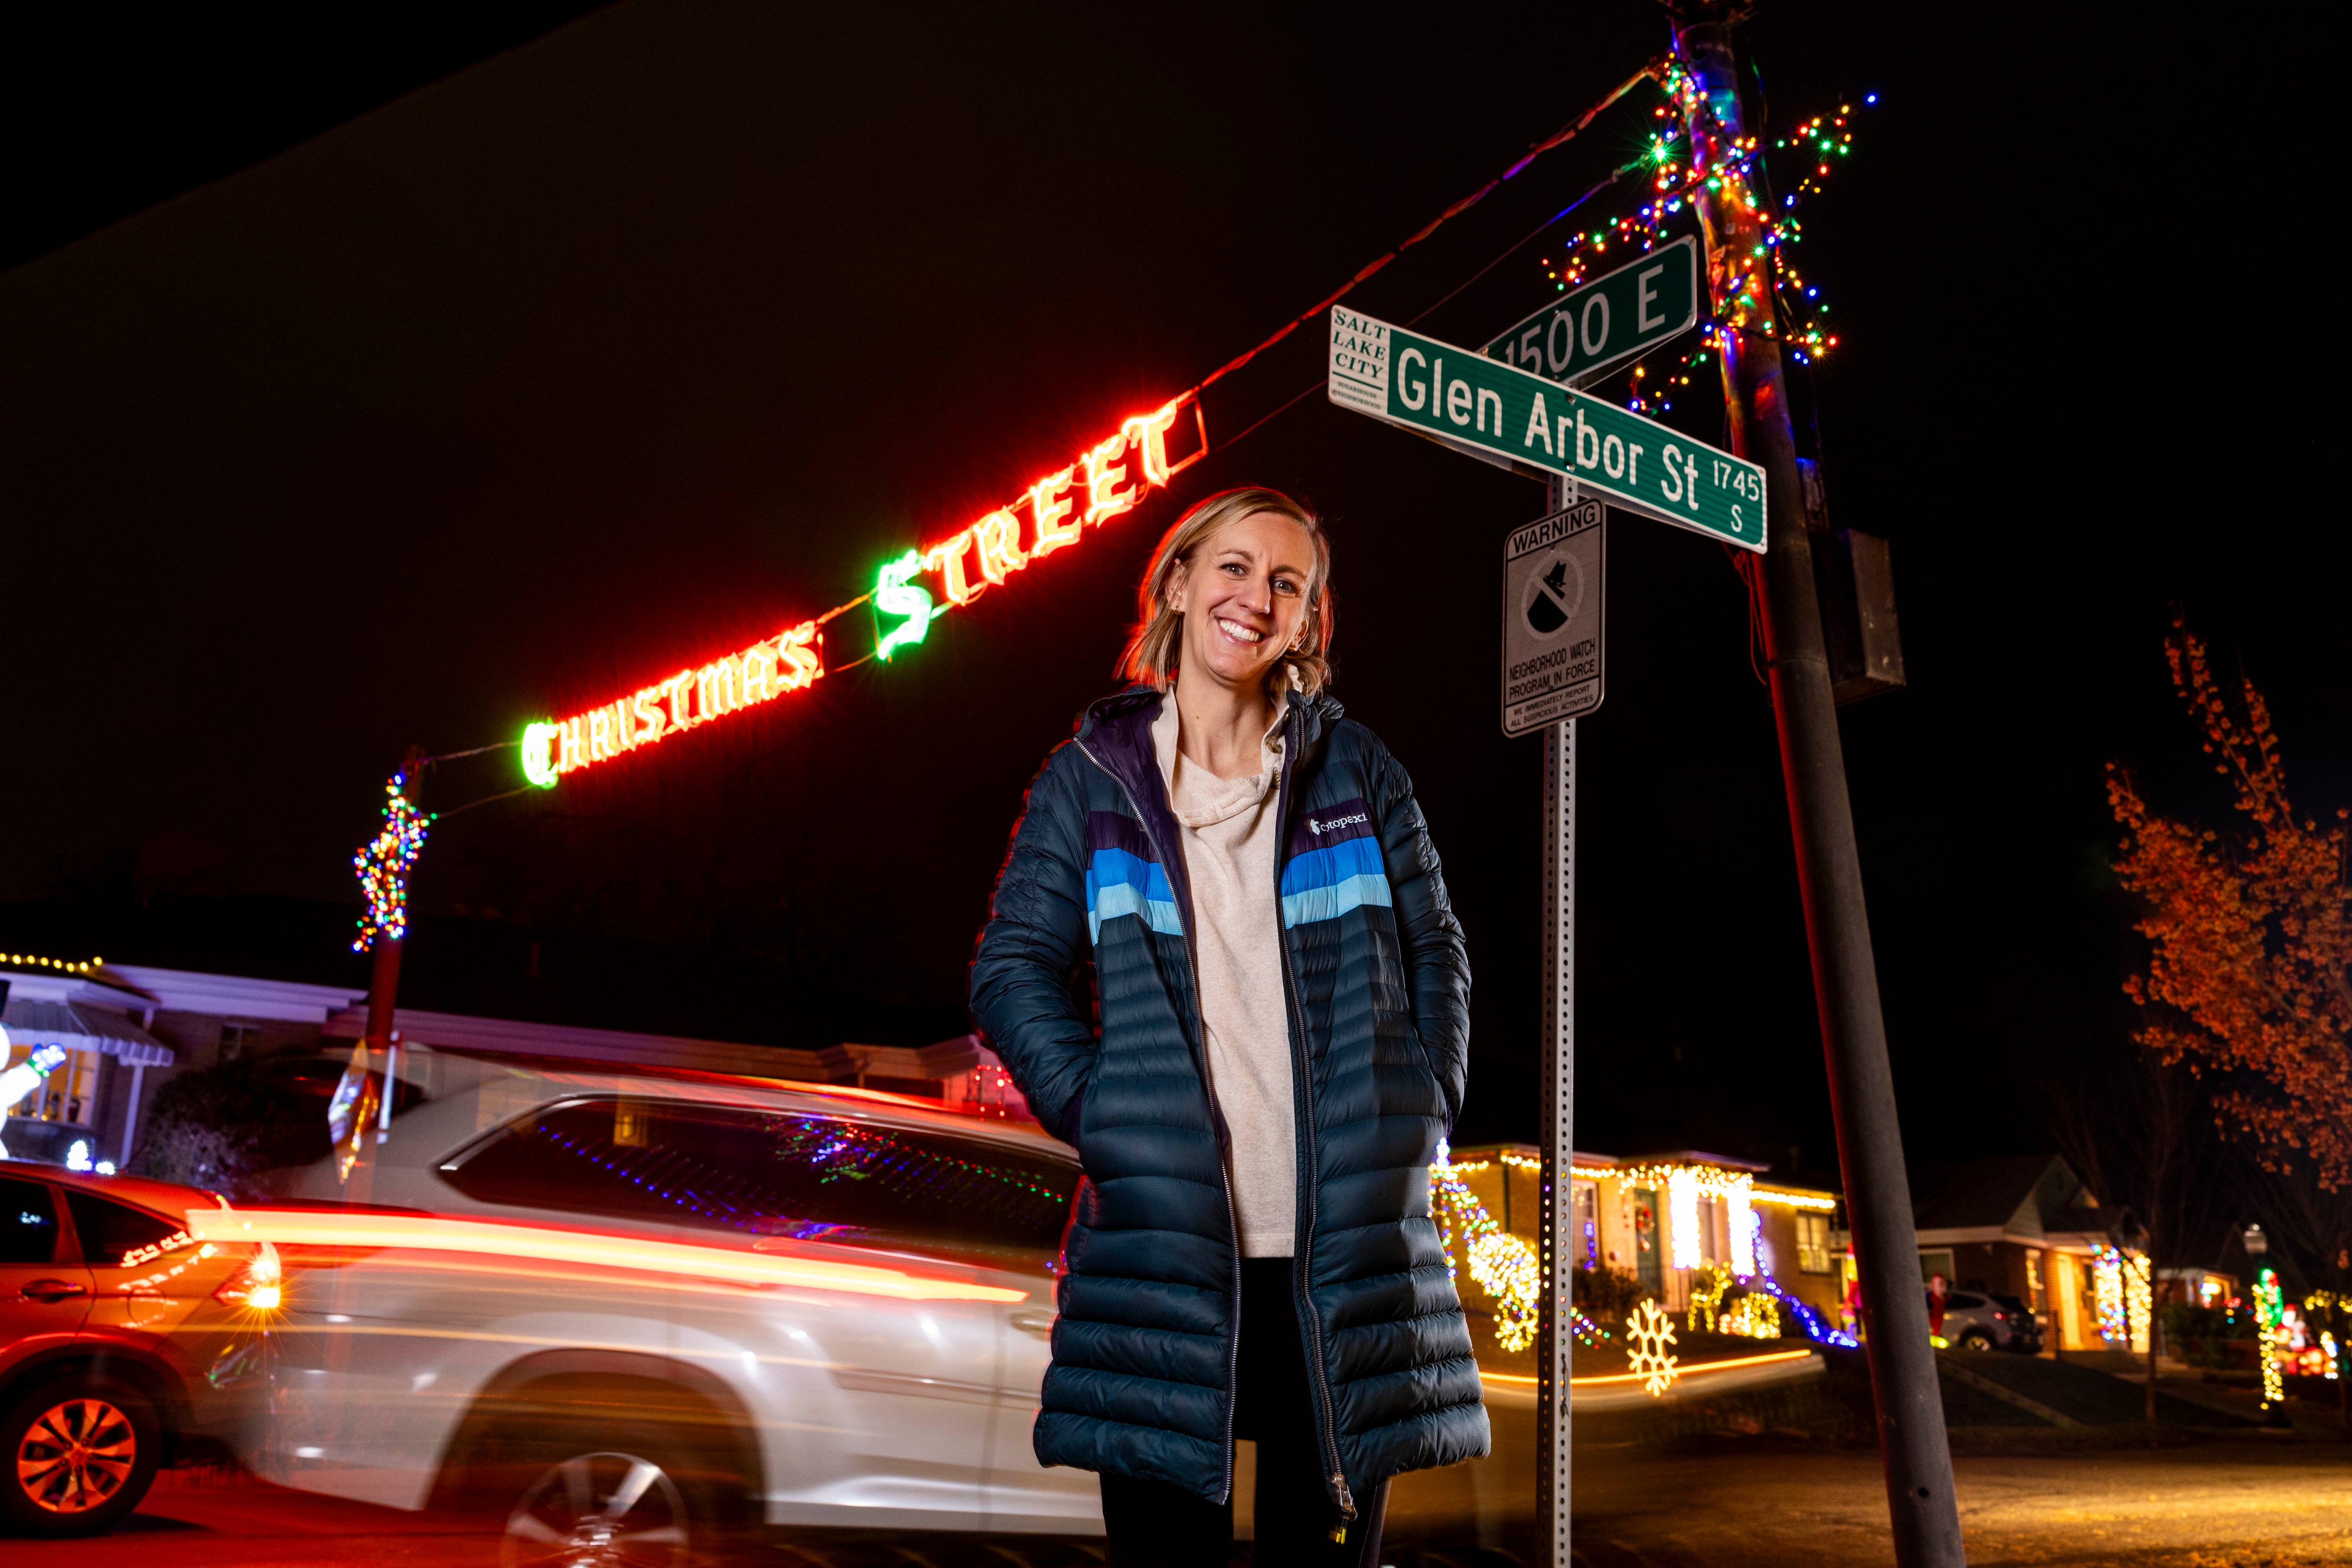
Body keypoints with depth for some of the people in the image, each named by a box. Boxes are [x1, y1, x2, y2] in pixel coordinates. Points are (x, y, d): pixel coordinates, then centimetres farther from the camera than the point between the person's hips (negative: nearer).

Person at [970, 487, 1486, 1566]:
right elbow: (1013, 970, 4)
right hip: (1160, 1241, -1)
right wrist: (1100, 1115, -8)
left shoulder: (1355, 771, 11)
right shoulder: (1092, 776, 7)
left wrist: (1419, 1120, 0)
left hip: (1348, 1244, 2)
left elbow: (1435, 959, 12)